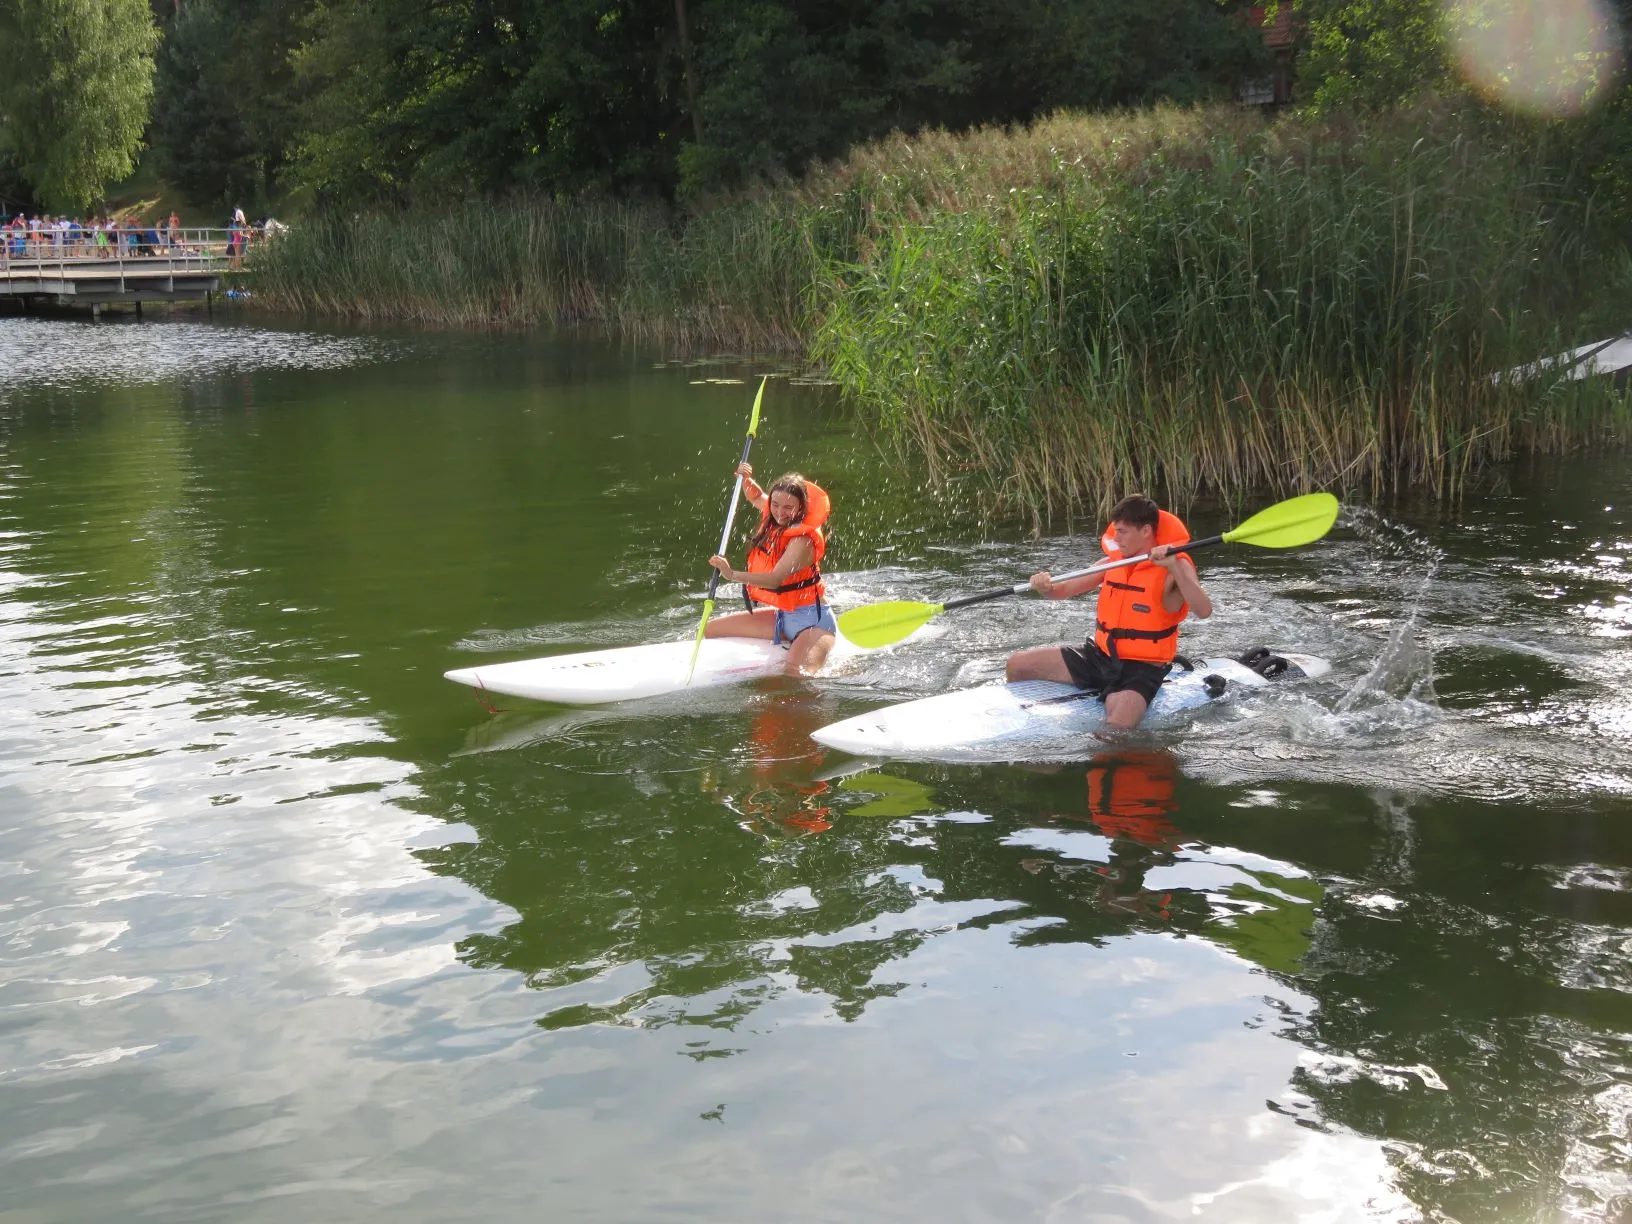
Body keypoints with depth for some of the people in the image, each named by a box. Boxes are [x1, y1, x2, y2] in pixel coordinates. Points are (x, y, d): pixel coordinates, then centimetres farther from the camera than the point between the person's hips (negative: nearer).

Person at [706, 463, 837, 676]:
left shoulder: (802, 540, -23)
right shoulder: (774, 520, 2)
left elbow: (776, 579, -36)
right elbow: (756, 497, 25)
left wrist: (733, 575, -48)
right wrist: (746, 479, 3)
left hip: (812, 620, -8)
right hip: (783, 617, 8)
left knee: (795, 675, -32)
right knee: (710, 630, 2)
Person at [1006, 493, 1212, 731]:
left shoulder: (1176, 566, -12)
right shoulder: (1114, 561, 7)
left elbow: (1204, 611, -27)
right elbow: (1066, 590, 10)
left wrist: (1174, 568, -36)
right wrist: (1046, 587, -13)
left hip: (1141, 669, -6)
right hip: (1099, 656, 7)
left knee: (1118, 726, -36)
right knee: (1017, 665, 3)